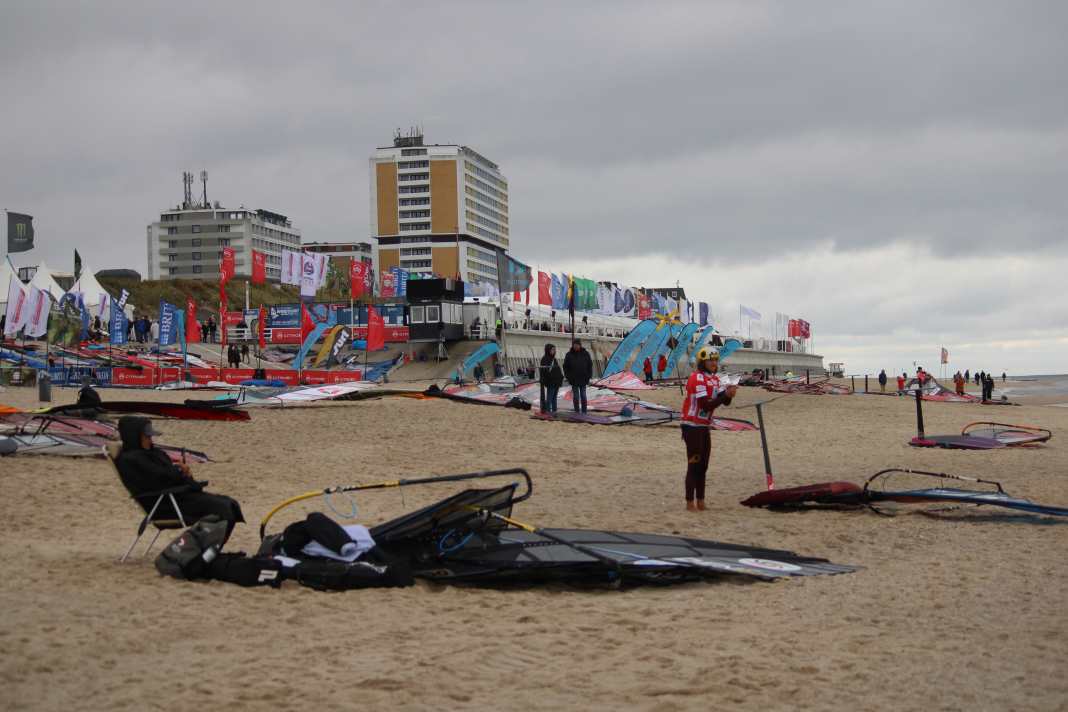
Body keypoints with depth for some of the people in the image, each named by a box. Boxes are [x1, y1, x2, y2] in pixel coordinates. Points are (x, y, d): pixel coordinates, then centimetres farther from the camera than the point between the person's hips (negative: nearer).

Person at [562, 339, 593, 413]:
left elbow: (590, 365, 6)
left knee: (583, 396, 6)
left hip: (583, 380, 1)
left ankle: (584, 412, 12)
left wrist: (589, 376, 0)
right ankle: (577, 412, 9)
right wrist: (568, 377, -5)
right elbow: (565, 367, 3)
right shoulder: (569, 355, -2)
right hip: (574, 380, -1)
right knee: (575, 397, 3)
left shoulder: (585, 354, 1)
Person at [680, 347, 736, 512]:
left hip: (704, 427, 9)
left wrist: (728, 393, -17)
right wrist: (725, 395, -27)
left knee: (703, 465, 11)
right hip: (692, 426, -9)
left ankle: (700, 502, 16)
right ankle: (690, 503, -2)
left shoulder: (714, 378, 11)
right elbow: (706, 405, -24)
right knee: (694, 465, -6)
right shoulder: (697, 378, -17)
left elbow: (724, 402, 4)